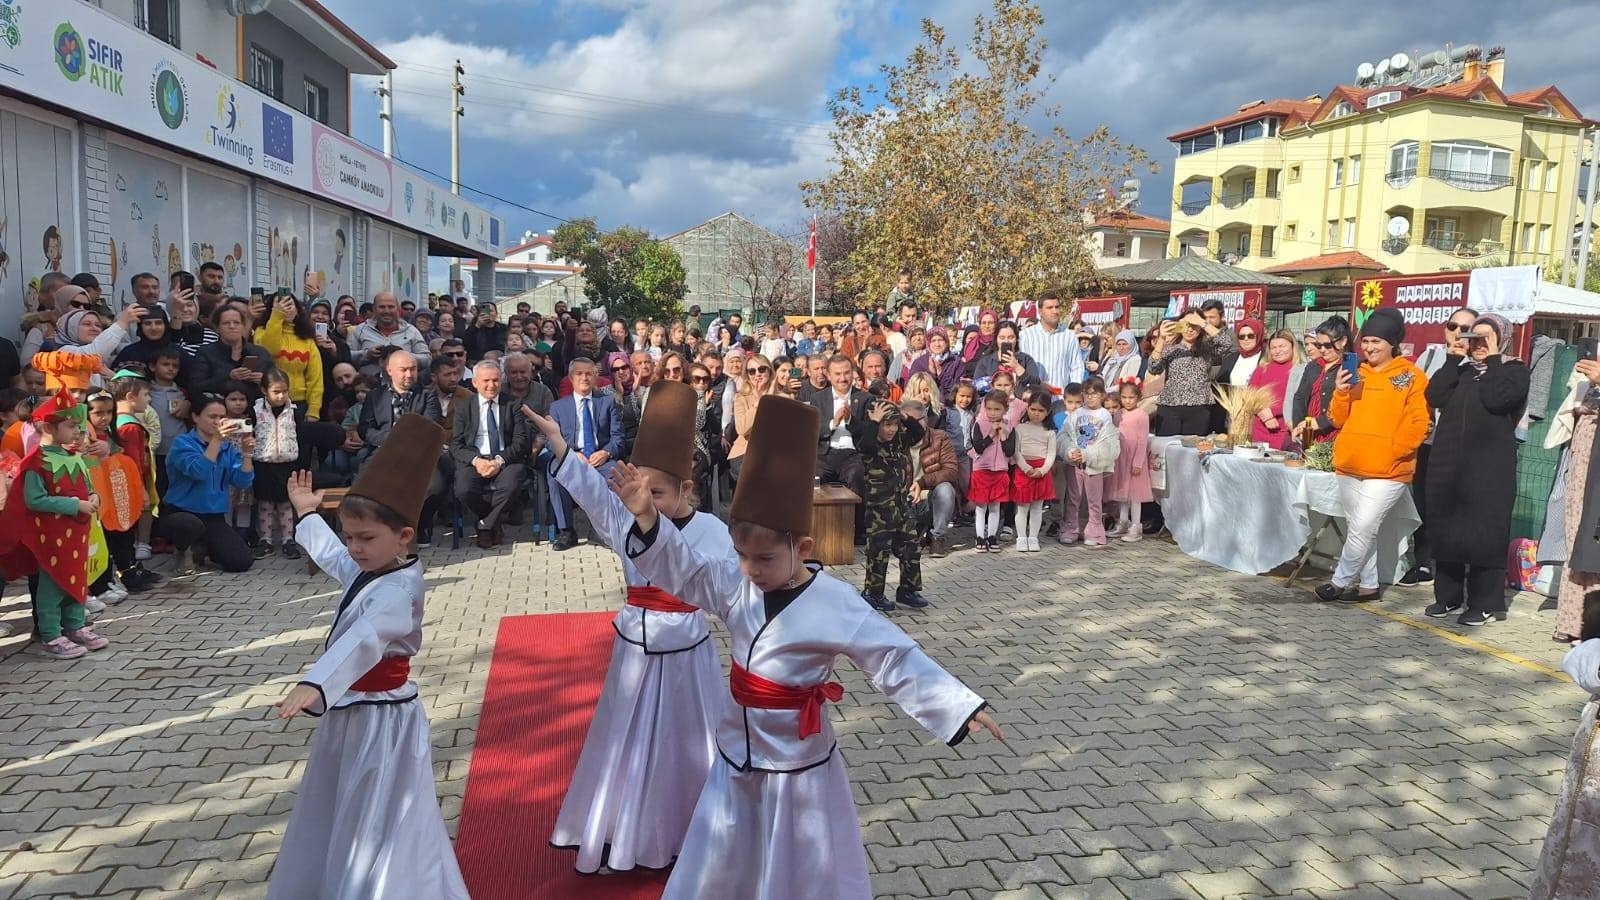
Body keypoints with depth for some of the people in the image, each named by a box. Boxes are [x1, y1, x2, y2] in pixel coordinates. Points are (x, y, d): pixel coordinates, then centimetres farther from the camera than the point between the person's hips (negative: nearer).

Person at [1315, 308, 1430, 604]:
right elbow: (1339, 420, 12)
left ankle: (1340, 581, 8)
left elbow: (1418, 424, -8)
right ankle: (1369, 585, 22)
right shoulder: (1355, 374, 12)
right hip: (1350, 467, 6)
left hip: (1388, 471, -6)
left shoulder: (1411, 377, -3)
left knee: (1362, 530, -7)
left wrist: (1388, 452, -14)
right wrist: (1341, 393, -5)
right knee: (1359, 530, 11)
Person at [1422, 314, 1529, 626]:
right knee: (1445, 527, 7)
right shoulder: (1461, 369, 15)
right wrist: (1454, 359, -2)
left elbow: (1496, 399, -16)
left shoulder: (1514, 370, 4)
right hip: (1448, 462, 5)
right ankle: (1447, 595, 17)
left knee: (1485, 531, -5)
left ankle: (1485, 602, 1)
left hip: (1490, 467, -5)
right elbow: (1434, 396, -2)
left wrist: (1492, 360, -9)